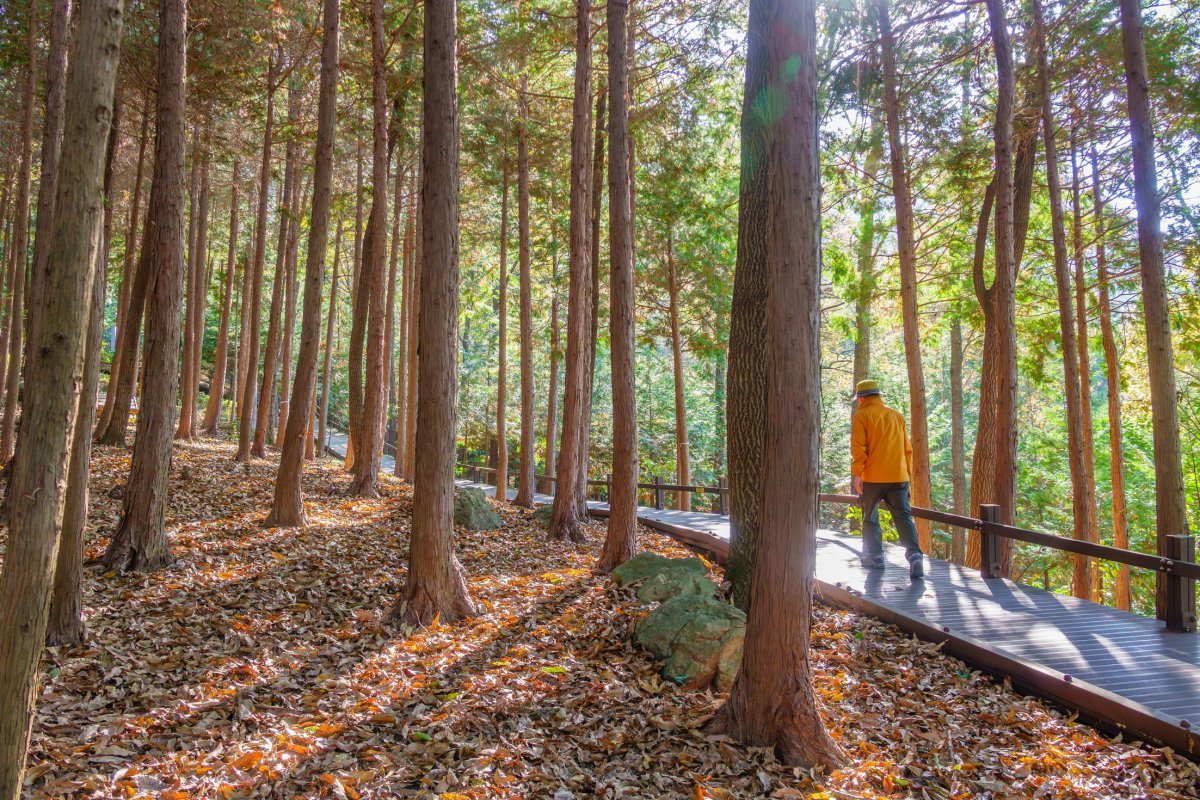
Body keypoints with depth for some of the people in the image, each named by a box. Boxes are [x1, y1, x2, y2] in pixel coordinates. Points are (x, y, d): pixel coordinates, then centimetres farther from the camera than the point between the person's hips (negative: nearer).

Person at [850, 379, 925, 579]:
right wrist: (907, 472, 21)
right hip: (898, 476, 4)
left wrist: (857, 474, -7)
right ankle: (915, 555, -18)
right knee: (903, 516, -1)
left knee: (870, 518, 11)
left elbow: (858, 448, -10)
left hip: (873, 477, -4)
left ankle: (875, 557, 16)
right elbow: (907, 448, 16)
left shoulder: (861, 416, -2)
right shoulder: (897, 416, 15)